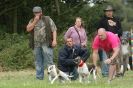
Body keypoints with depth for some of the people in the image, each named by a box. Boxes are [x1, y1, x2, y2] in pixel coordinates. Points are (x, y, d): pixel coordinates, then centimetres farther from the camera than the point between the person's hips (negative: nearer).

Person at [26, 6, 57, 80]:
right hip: (36, 44, 4)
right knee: (38, 62, 8)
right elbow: (28, 29, -1)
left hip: (46, 44, -4)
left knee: (49, 61, -8)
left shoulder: (47, 19, 6)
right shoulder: (32, 21, 15)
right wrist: (35, 21, -7)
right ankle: (39, 77, 13)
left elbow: (54, 30, 1)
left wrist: (54, 40, -10)